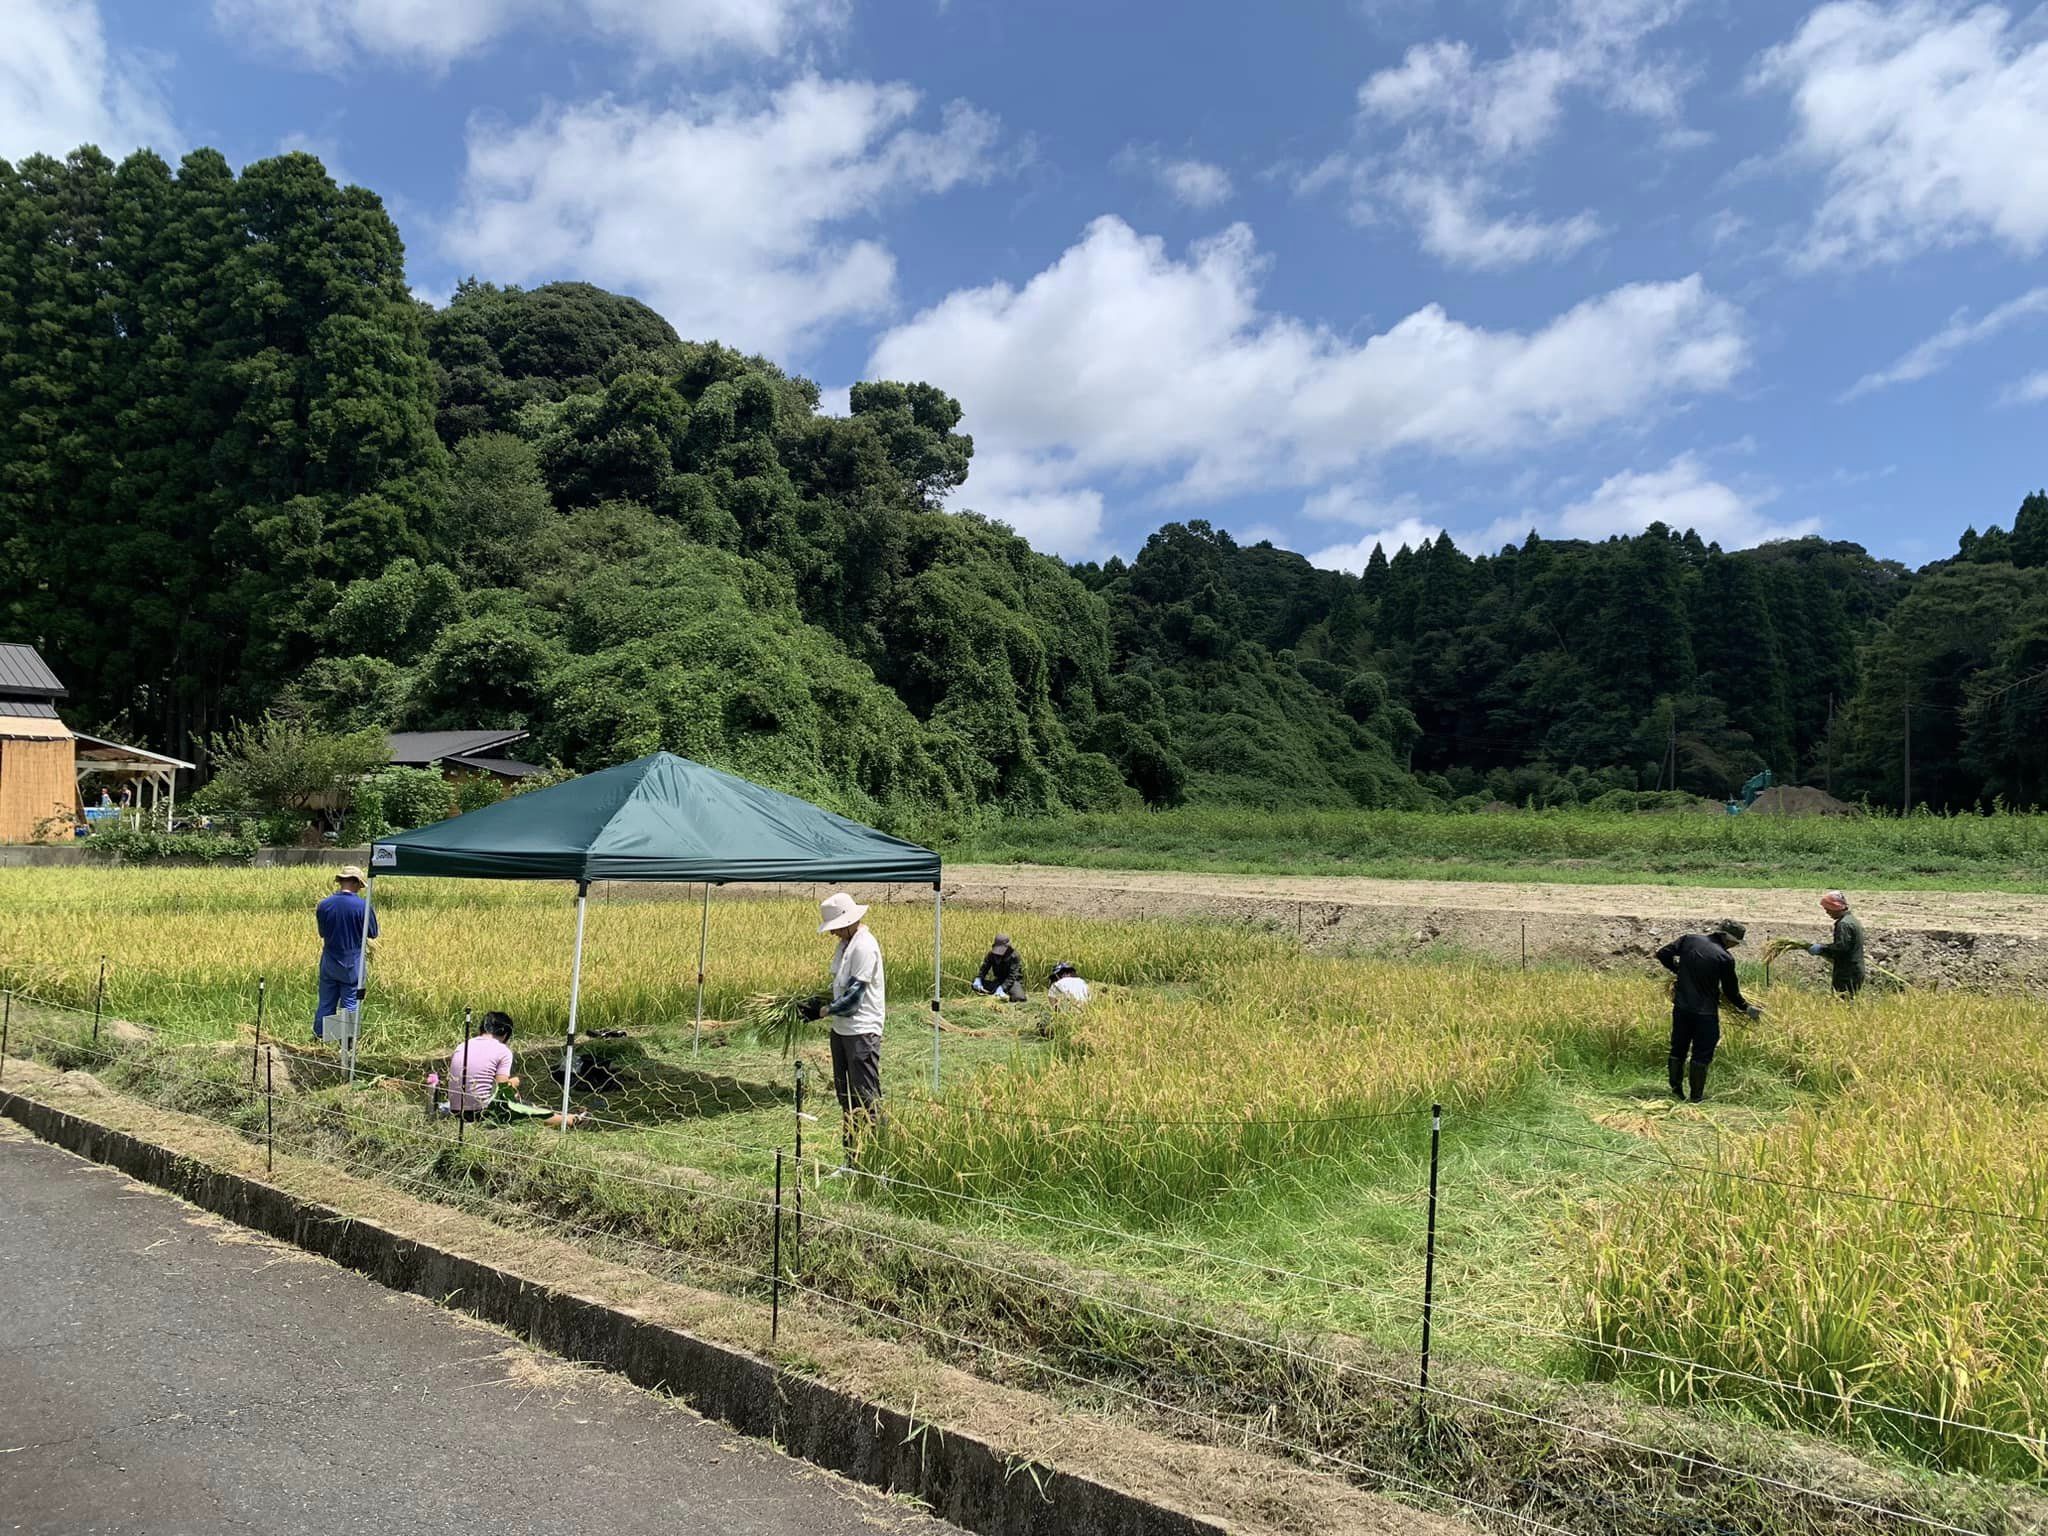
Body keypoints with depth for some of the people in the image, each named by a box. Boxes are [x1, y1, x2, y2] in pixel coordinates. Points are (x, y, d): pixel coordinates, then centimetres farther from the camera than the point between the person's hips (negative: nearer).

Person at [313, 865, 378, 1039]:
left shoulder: (324, 905, -5)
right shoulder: (363, 906, -15)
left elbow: (322, 932, 8)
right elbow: (373, 933, -4)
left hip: (329, 964, 3)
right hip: (353, 965, -3)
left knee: (325, 1004, 13)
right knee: (350, 1005, 5)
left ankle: (318, 1040, 20)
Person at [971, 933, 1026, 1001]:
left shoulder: (1014, 956, -22)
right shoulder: (992, 954, -6)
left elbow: (1012, 976, -28)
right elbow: (984, 967, -9)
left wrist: (1002, 987, -42)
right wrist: (978, 979, -30)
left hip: (1013, 981, -5)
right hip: (999, 981, 5)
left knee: (1019, 998, -37)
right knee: (974, 984, -12)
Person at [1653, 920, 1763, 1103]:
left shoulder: (1689, 940, -3)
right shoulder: (1725, 958, -12)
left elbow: (1663, 954, 1)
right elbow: (1731, 992, -3)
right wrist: (1747, 1008, 14)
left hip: (1681, 1007, 4)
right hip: (1705, 1012, -4)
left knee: (1678, 1049, 17)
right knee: (1702, 1054, 8)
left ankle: (1676, 1090, 23)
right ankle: (1696, 1095, 14)